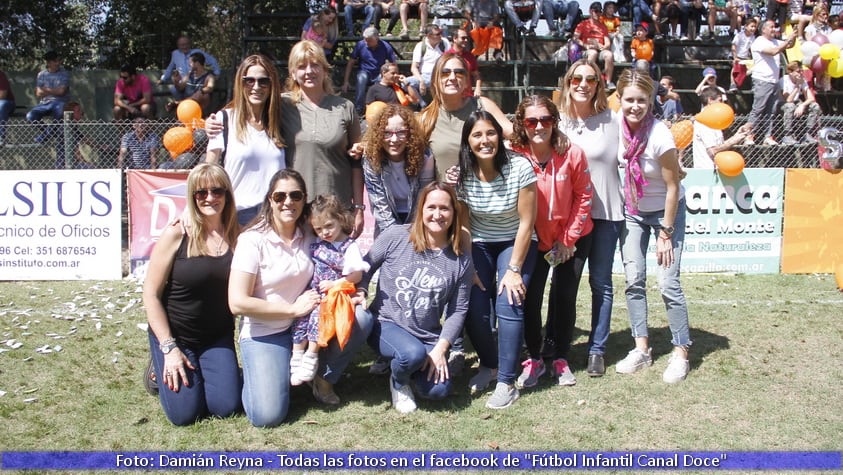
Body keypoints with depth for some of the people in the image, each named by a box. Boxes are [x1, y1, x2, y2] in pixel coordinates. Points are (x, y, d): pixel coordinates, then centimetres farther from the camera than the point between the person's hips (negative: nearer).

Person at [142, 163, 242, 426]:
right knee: (185, 413, -8)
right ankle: (162, 368, 22)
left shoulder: (237, 236, -4)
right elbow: (151, 293, -12)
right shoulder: (176, 234, -15)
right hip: (174, 335, -3)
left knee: (226, 407, -4)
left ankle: (204, 370, 27)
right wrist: (169, 348, -15)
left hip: (218, 336, 3)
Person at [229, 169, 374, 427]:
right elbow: (238, 302, -19)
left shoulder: (310, 235, 0)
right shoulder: (253, 240, -14)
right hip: (264, 333, -4)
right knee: (267, 415, -21)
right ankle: (256, 373, 12)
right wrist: (293, 309, -18)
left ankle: (323, 378, 2)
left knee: (361, 318, -20)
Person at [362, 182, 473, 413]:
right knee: (413, 353, -34)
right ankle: (399, 381, 4)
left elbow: (458, 310, -1)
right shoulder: (395, 236, -8)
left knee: (438, 390, -19)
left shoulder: (461, 260, -4)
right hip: (385, 323, -2)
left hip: (429, 336, 2)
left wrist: (440, 348, -10)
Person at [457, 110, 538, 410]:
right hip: (479, 244, 2)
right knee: (474, 310, -10)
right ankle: (489, 364, 19)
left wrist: (514, 269, -16)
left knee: (509, 304, -19)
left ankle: (506, 382, -7)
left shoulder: (519, 168, -22)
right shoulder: (461, 174, -15)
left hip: (515, 243, -2)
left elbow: (526, 222, -17)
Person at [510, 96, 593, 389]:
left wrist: (569, 238, -7)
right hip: (533, 240, 0)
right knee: (530, 297, -3)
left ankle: (561, 359, 22)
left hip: (573, 238, 0)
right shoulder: (514, 156, -16)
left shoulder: (572, 153, -16)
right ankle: (534, 359, 17)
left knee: (564, 297, 4)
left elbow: (583, 195, -7)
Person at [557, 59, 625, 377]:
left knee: (601, 282, 7)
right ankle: (555, 342, 26)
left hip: (606, 212, -2)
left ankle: (597, 349, 19)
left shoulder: (613, 121, -6)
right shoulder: (558, 121, 2)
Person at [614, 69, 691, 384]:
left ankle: (681, 353, 7)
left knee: (668, 283, -7)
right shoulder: (619, 122, -15)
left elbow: (673, 188, -20)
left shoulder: (660, 137, -28)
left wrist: (666, 233, -16)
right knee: (634, 280, 3)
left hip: (666, 211, -5)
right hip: (633, 211, 5)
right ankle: (642, 349, 14)